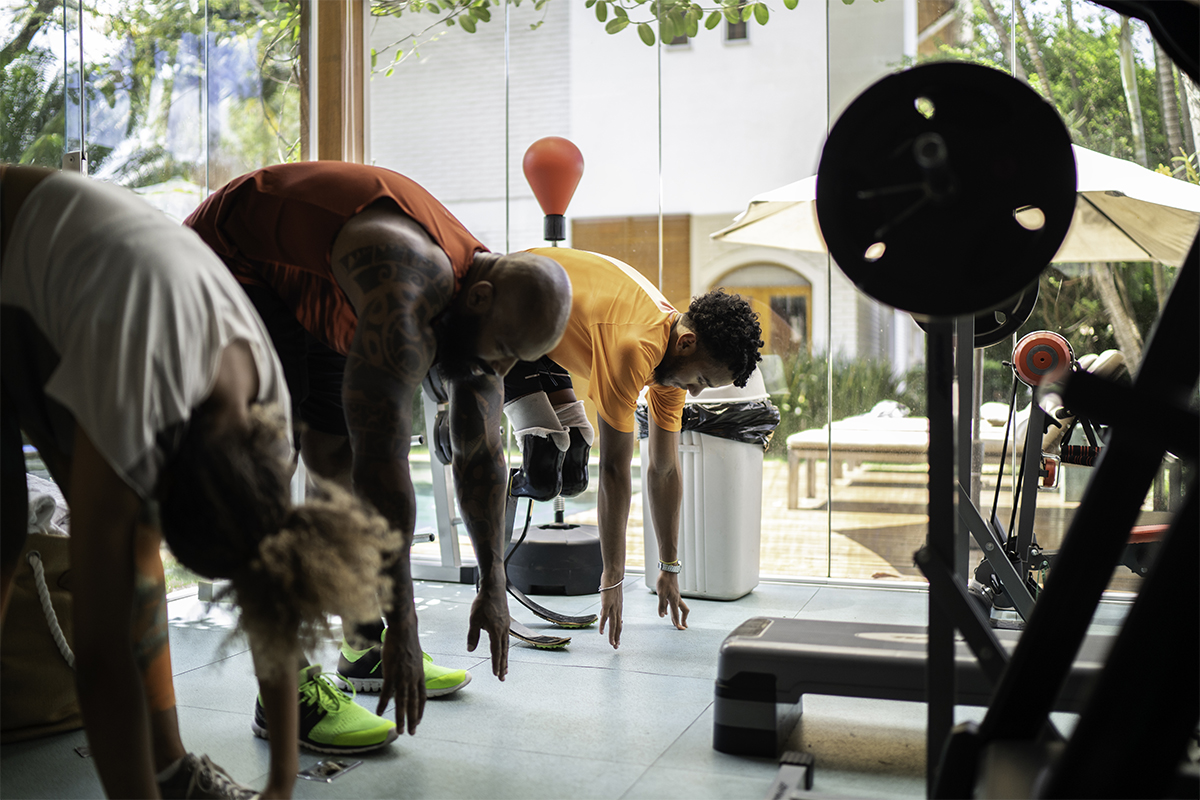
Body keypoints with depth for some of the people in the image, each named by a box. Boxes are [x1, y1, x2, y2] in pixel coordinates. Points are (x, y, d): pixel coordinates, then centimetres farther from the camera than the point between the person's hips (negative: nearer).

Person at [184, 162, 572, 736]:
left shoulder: (480, 312, -11)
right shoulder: (407, 300, -40)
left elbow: (480, 455, -2)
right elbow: (384, 459, -43)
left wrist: (492, 585, 3)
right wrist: (404, 625, -39)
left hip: (304, 290, 8)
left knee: (342, 450, 5)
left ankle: (365, 646, 15)